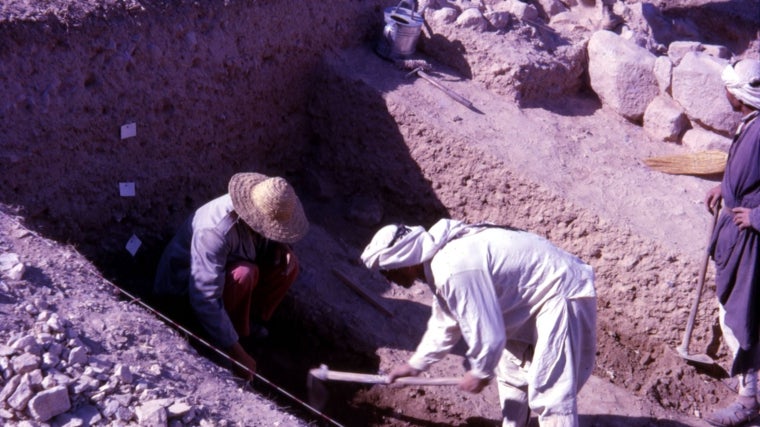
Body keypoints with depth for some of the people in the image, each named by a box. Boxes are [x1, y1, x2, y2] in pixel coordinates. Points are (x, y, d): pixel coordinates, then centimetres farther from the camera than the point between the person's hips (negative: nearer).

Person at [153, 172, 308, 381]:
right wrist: (237, 354, -39)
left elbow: (274, 238, 9)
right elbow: (205, 300, -42)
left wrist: (282, 248, -17)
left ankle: (252, 322, -3)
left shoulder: (260, 213, -16)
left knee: (288, 264, -13)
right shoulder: (214, 231, -39)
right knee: (244, 274, -36)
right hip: (185, 289, -7)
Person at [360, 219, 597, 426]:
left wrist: (480, 373, -7)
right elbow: (445, 324, 18)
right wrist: (415, 364, 23)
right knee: (511, 371, 22)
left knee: (551, 390, -12)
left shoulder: (453, 270, -31)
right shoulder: (440, 260, 4)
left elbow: (488, 334, -26)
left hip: (561, 295, -11)